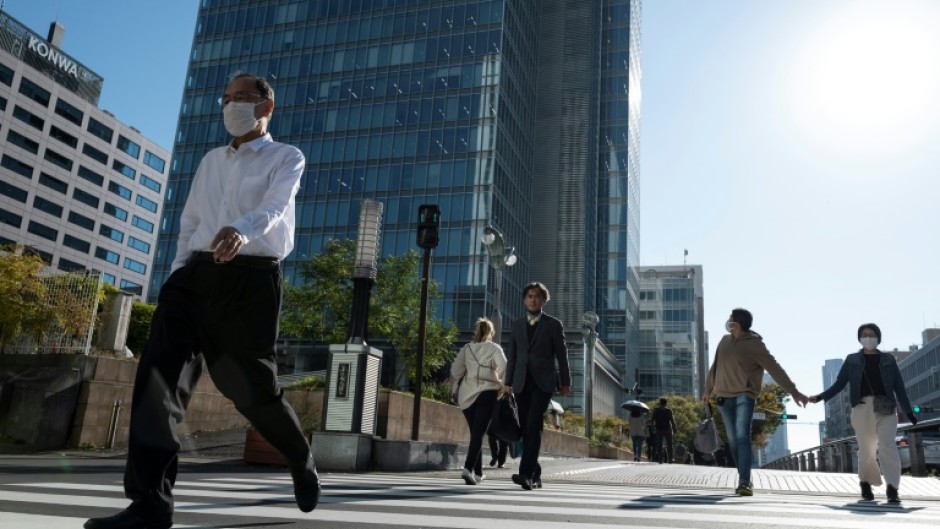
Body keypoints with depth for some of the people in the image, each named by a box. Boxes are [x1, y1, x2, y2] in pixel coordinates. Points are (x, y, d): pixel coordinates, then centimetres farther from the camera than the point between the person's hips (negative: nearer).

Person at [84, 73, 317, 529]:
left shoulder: (287, 158, 7)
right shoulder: (211, 161, 25)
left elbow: (274, 207, -14)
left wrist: (242, 230, -36)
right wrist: (179, 272, 11)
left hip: (251, 277, -5)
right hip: (196, 273, 5)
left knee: (250, 387, -3)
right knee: (159, 369, -14)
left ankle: (303, 463, 25)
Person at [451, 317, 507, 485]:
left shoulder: (466, 349, 9)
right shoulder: (494, 348, 2)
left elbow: (455, 372, 5)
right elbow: (504, 368, -11)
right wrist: (504, 386, 3)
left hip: (467, 396, 3)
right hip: (487, 394, -3)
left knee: (475, 433, 14)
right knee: (479, 434, -6)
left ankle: (478, 472, 18)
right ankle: (468, 468, -24)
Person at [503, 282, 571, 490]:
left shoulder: (553, 324, 4)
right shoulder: (517, 325, 15)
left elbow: (562, 355, 4)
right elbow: (512, 356, 14)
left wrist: (565, 383, 2)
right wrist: (508, 382, 8)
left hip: (543, 382, -4)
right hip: (522, 382, 4)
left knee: (533, 426, -17)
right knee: (526, 429, 4)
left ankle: (526, 473, -22)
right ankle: (535, 475, 15)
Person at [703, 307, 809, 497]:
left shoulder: (755, 344, -8)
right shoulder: (725, 341, 9)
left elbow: (775, 369, -10)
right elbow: (715, 366, 19)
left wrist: (794, 392, -13)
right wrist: (708, 389, 24)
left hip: (744, 397, -5)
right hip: (724, 397, 5)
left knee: (742, 437, -17)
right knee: (733, 440, 6)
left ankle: (744, 483, -19)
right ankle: (745, 480, 16)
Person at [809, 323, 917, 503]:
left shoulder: (888, 359, 13)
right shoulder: (852, 360, 11)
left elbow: (899, 386, 12)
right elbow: (839, 384, 10)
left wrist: (908, 411, 5)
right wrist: (820, 397, -2)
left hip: (886, 408, 0)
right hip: (862, 407, 0)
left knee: (887, 446, -15)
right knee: (866, 448, 1)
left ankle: (892, 488, -15)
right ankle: (866, 482, 22)